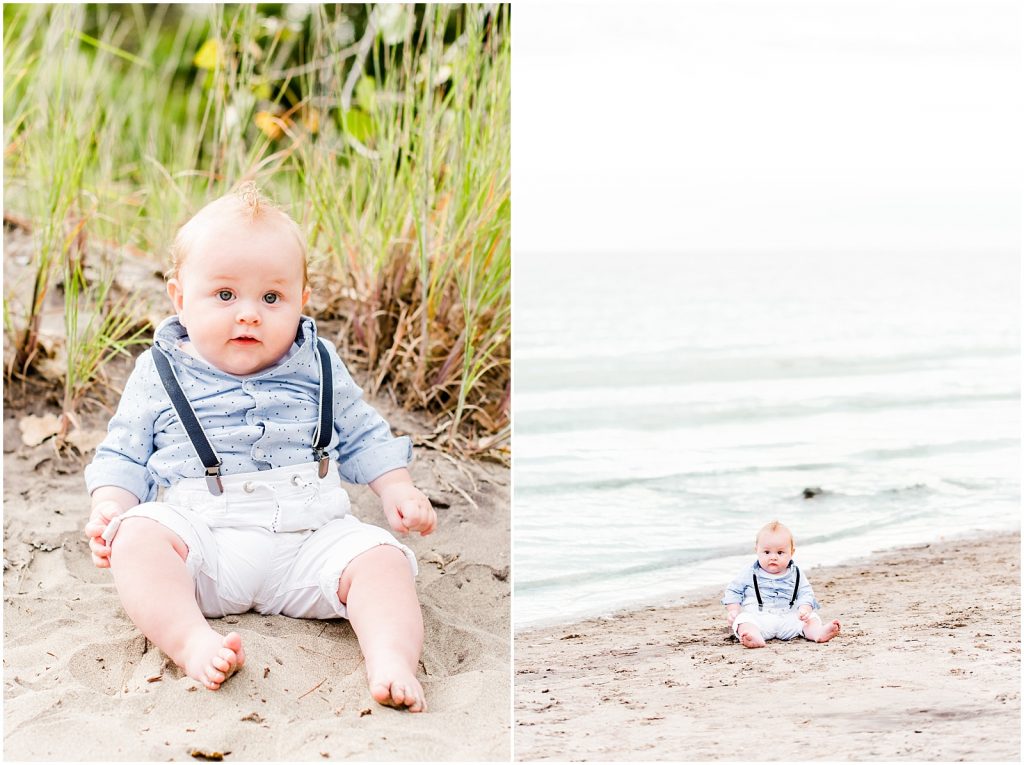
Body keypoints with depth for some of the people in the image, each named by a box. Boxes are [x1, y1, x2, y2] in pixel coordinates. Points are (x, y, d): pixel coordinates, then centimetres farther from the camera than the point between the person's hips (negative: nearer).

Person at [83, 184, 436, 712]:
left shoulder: (317, 366, 14)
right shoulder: (160, 374, 10)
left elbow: (362, 436, 22)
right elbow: (124, 454, 14)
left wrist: (397, 490, 8)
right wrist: (109, 508, -5)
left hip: (310, 534, 1)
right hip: (201, 533, -1)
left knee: (379, 558, -25)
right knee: (138, 536, -31)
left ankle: (392, 660, -41)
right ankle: (194, 644, -47)